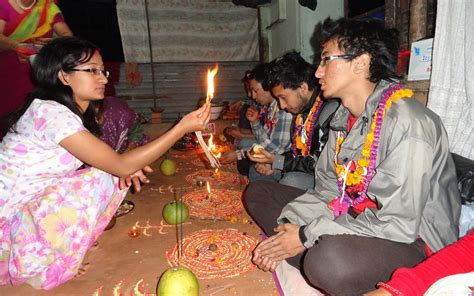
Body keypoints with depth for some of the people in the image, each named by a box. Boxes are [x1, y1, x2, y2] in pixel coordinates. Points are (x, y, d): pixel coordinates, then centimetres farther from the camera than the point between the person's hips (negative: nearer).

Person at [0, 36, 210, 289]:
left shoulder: (72, 110, 3)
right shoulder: (50, 113, -26)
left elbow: (110, 160, 6)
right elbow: (122, 165, -29)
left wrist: (125, 169, -18)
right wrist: (183, 128, -30)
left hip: (34, 204, 8)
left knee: (114, 175, -2)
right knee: (99, 181, -22)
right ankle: (44, 263, -3)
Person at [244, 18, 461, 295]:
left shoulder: (408, 123, -22)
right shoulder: (344, 116, 4)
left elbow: (400, 225, -25)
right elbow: (326, 190, 5)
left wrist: (307, 236, -20)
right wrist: (284, 230, -10)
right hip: (354, 216, 8)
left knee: (330, 260, -42)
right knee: (258, 192, 5)